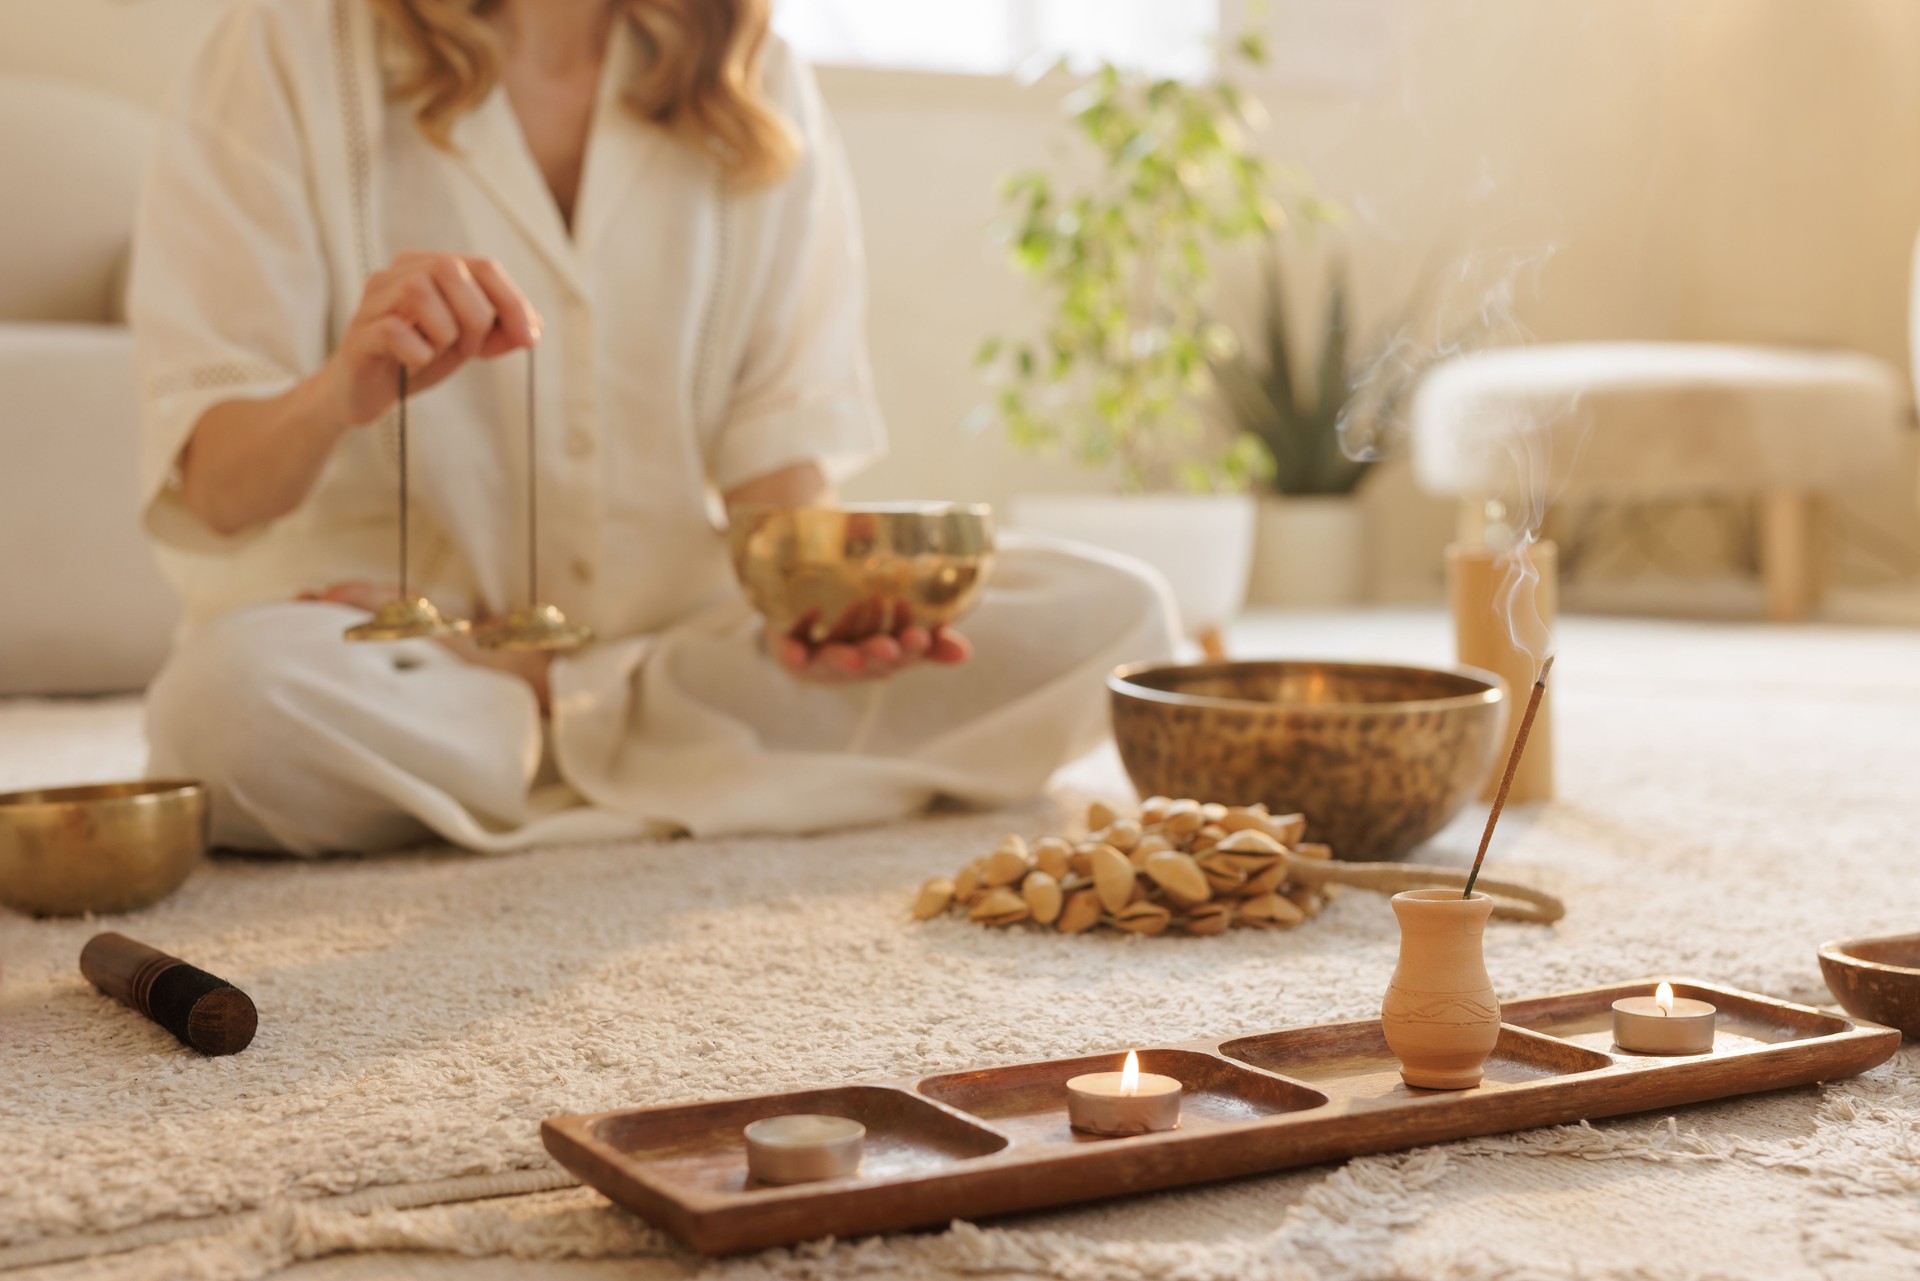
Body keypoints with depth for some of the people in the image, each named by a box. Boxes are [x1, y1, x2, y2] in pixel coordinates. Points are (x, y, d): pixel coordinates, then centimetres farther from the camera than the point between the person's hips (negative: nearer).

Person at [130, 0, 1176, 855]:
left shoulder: (753, 84, 5)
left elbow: (787, 430, -1)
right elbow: (214, 491, -9)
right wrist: (345, 393, -33)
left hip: (681, 620, 4)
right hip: (380, 624, -3)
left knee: (1111, 617, -15)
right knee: (236, 694, -38)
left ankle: (568, 723, -12)